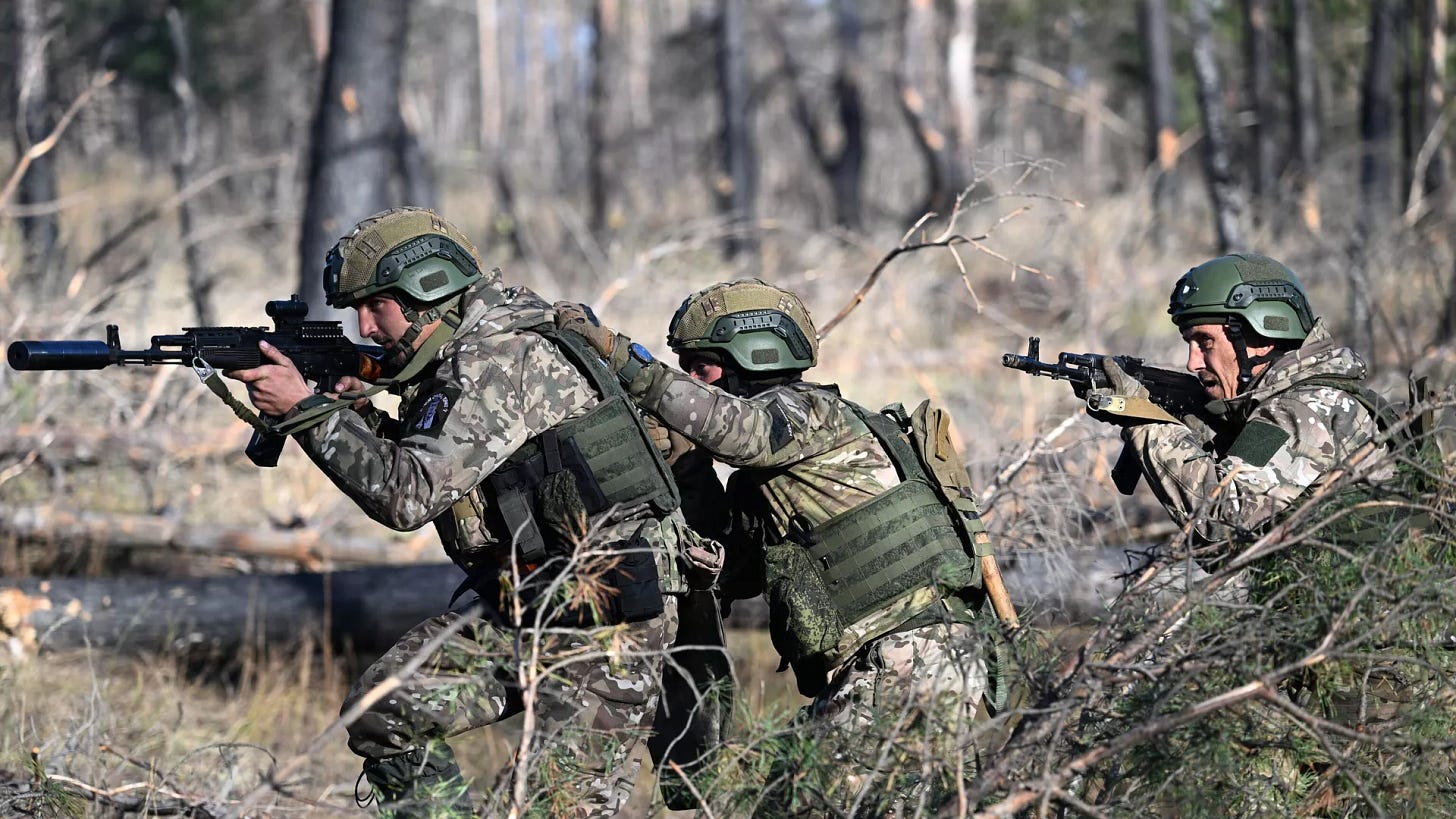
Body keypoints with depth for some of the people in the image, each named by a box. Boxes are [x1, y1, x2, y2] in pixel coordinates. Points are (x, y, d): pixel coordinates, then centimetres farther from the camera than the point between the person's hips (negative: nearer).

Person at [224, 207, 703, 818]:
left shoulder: (501, 359, -18)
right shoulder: (457, 360, 12)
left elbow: (409, 495, -24)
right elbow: (432, 481, 20)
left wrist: (304, 408, -17)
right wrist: (359, 416, 4)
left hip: (601, 614, -10)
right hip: (521, 607, 10)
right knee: (382, 711, -1)